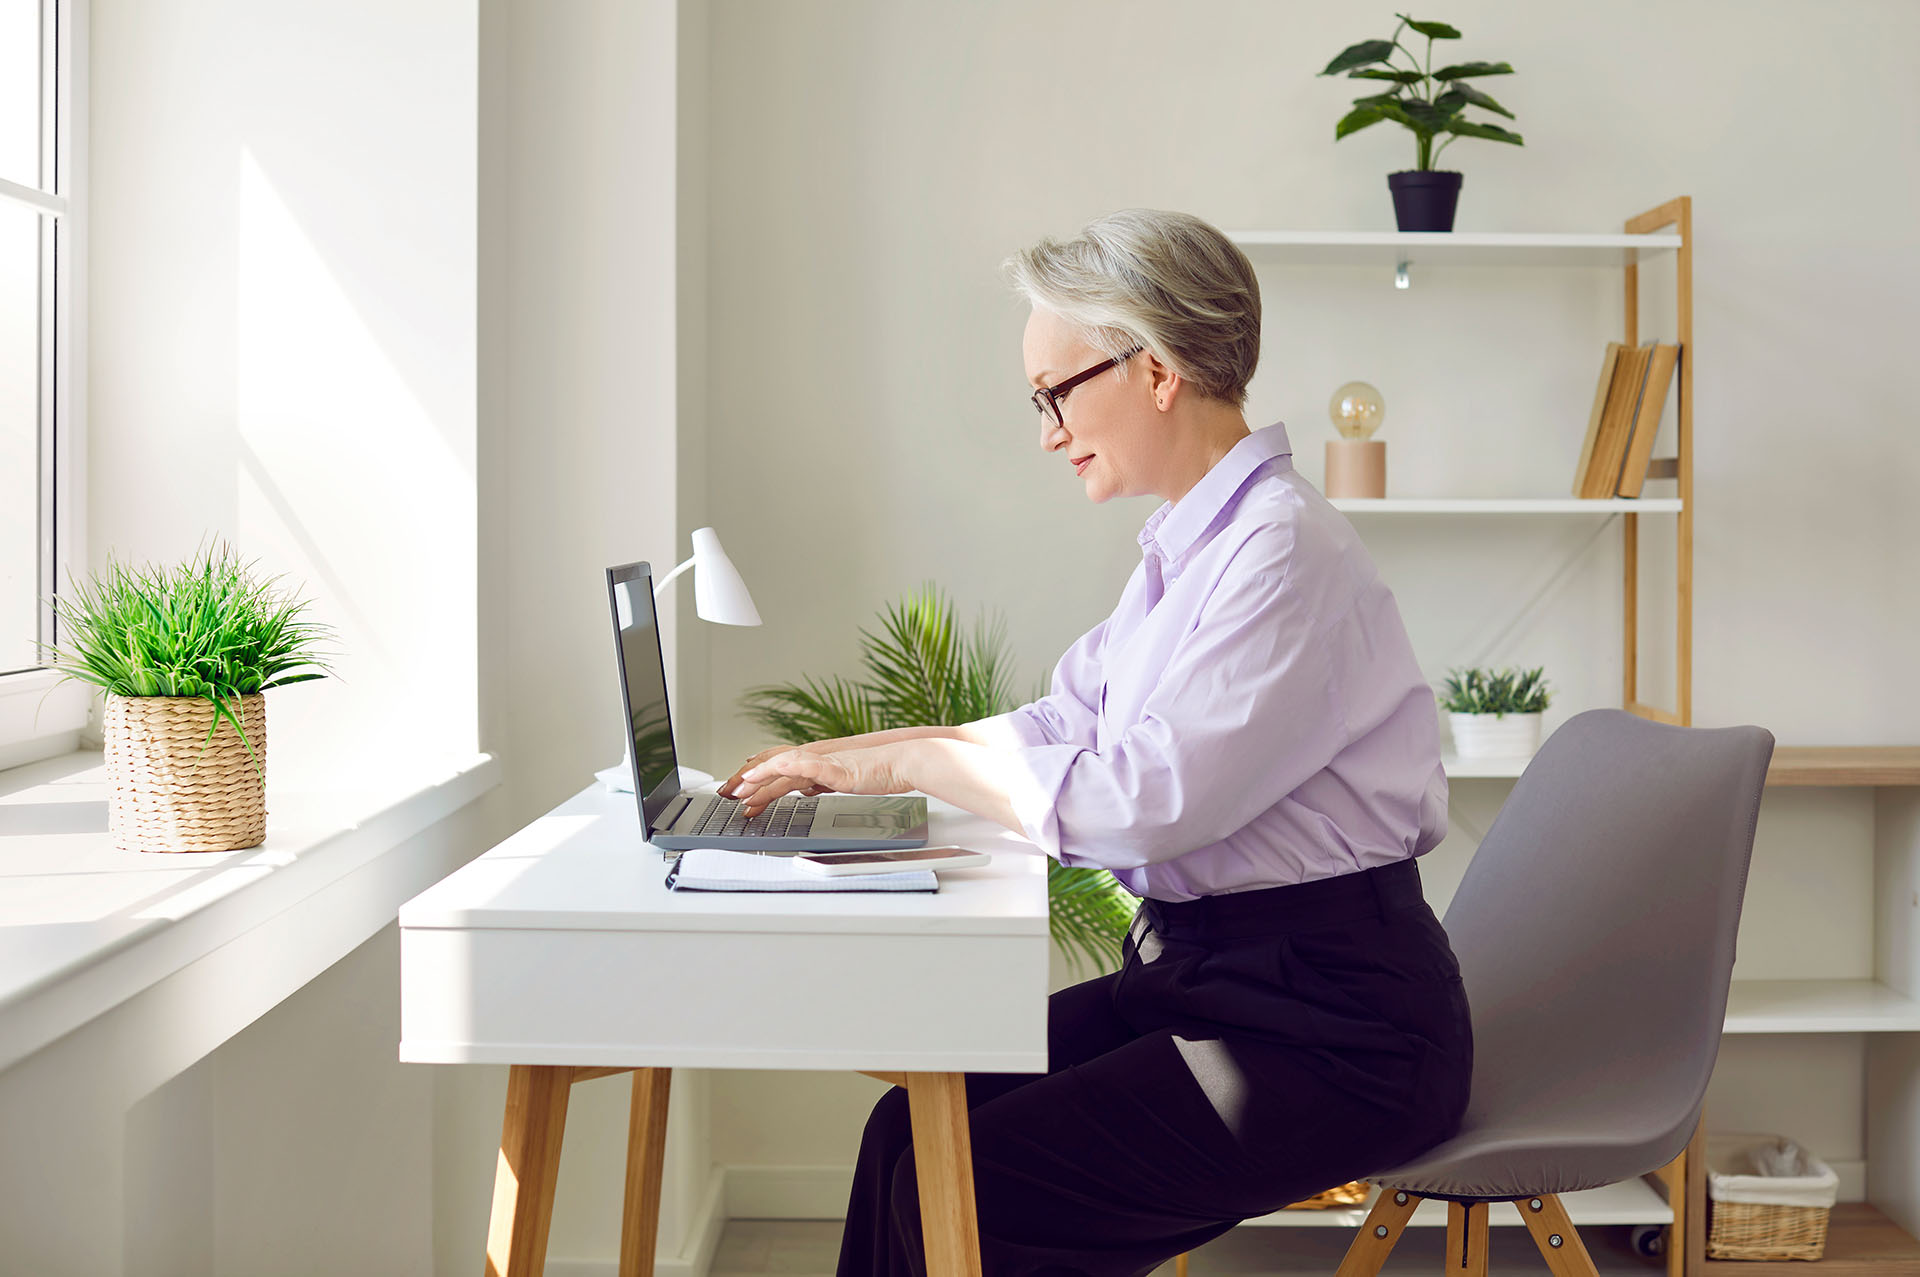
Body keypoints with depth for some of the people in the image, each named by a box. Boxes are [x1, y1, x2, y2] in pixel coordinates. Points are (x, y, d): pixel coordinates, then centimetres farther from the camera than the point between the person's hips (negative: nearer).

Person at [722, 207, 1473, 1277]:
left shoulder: (1284, 551, -18)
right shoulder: (1188, 547, 12)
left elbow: (1147, 799, -25)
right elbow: (1064, 726, 17)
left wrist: (905, 762, -15)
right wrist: (844, 760, 7)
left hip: (1326, 1022, -9)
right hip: (1199, 972, 9)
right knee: (917, 1128, -2)